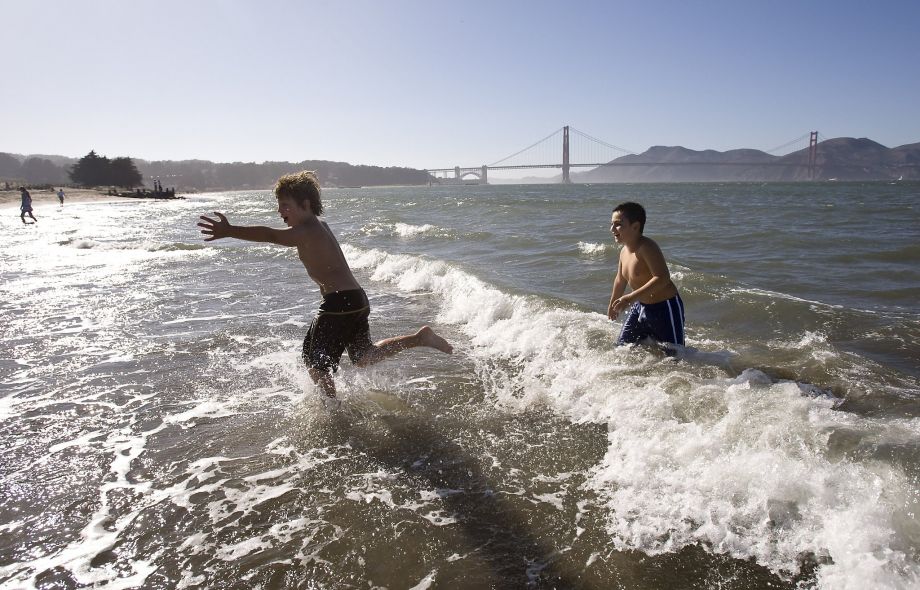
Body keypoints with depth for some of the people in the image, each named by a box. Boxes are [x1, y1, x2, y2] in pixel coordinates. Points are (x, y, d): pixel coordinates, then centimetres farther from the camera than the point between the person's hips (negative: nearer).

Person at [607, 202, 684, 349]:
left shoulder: (646, 247, -24)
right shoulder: (624, 251, 2)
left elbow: (663, 278, -35)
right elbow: (621, 279, 21)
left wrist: (632, 297, -38)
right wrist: (613, 303, 33)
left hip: (665, 308, -8)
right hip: (640, 306, 8)